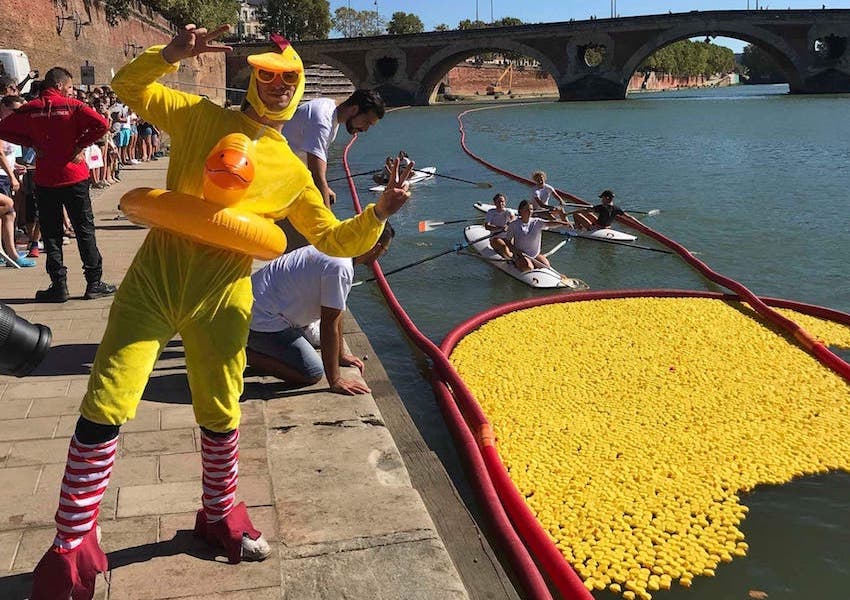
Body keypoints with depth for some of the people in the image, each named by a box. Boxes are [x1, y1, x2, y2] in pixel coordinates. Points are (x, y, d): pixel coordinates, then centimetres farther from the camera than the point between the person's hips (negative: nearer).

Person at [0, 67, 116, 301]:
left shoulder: (30, 109, 1)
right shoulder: (72, 106, -6)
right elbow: (101, 125, -18)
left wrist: (32, 144, 4)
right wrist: (81, 144, -8)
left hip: (44, 179, 2)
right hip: (74, 177, -2)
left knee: (51, 233, 9)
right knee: (84, 230, 6)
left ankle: (58, 286, 9)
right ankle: (94, 283, 8)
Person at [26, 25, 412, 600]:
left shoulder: (294, 172, 9)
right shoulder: (203, 118, 6)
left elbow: (333, 239, 11)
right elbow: (129, 85, 5)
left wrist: (379, 212, -4)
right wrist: (172, 53, -11)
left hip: (221, 299, 1)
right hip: (153, 280, -1)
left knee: (220, 415, 11)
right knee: (104, 410, -2)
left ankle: (220, 513, 38)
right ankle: (72, 546, 14)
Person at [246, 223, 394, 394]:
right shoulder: (340, 267, -25)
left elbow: (335, 314, 14)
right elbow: (329, 325, -23)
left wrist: (341, 355, 20)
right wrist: (335, 381, -17)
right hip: (261, 320, -10)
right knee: (312, 373, -11)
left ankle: (255, 344, 17)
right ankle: (246, 355, -5)